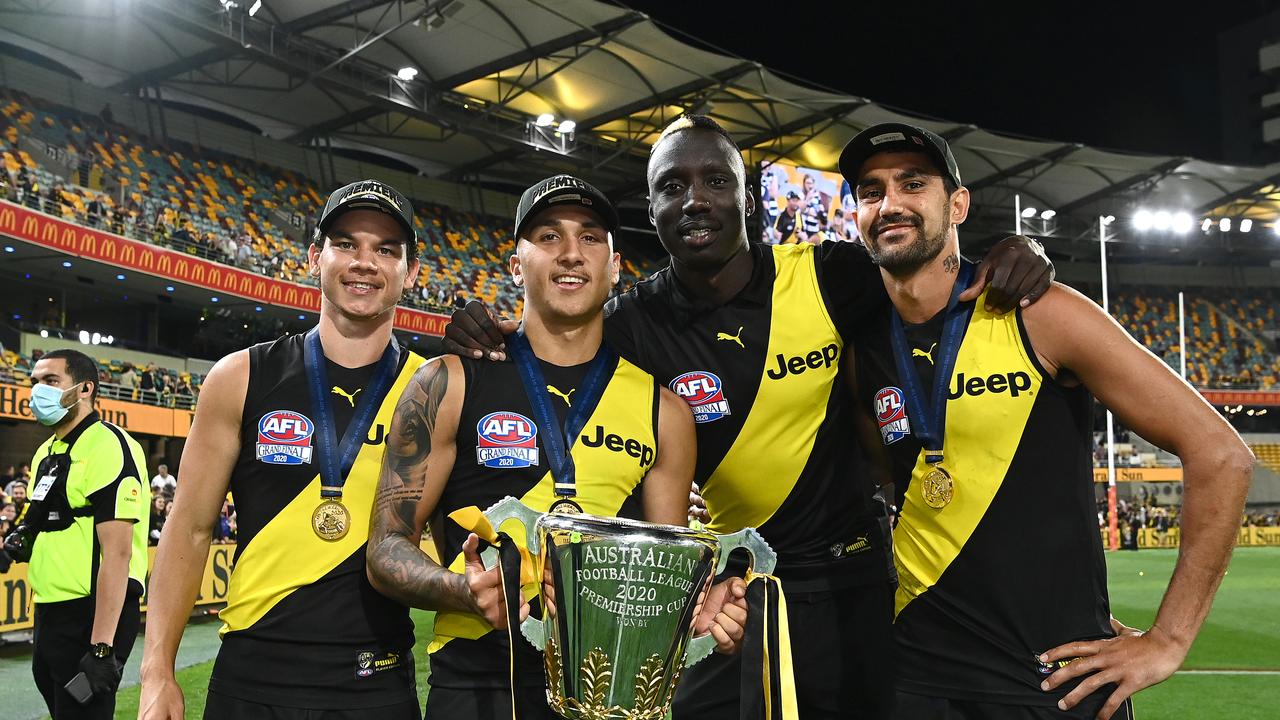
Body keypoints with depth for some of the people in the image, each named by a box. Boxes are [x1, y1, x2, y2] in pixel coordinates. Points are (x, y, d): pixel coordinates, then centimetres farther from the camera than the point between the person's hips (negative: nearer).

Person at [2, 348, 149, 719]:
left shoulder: (107, 447, -16)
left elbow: (117, 552, -22)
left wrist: (102, 647, -25)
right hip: (50, 613, 10)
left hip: (92, 616, -10)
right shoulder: (46, 452, 14)